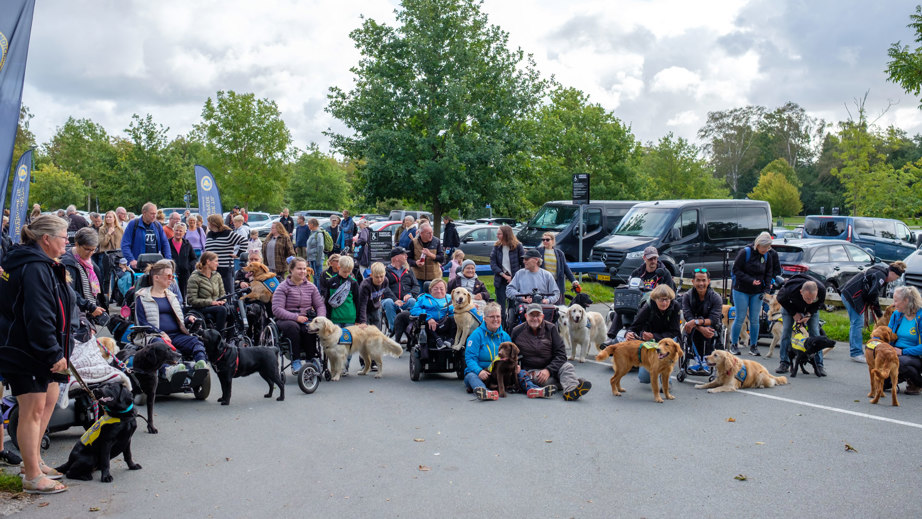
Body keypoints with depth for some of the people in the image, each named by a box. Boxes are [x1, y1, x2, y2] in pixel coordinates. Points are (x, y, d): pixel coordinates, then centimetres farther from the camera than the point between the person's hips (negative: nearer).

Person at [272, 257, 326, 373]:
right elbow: (277, 309, -11)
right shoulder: (283, 287, 0)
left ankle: (311, 360, -23)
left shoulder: (311, 287, 14)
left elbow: (320, 305, 11)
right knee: (293, 326, -38)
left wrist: (321, 318, -12)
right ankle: (295, 362, -31)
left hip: (306, 319, 2)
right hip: (286, 320, -2)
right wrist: (296, 317, -21)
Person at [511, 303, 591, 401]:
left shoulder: (551, 328, 3)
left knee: (567, 367, -32)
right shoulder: (517, 331, 3)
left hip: (552, 366, 1)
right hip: (532, 370, -1)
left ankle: (571, 390, -59)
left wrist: (548, 370, -18)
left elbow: (561, 354, -2)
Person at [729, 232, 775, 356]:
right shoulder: (745, 252, -13)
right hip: (741, 291, -4)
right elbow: (736, 270, -12)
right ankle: (733, 344, 11)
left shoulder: (767, 256, 2)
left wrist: (766, 289, 0)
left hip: (757, 293, 4)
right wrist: (751, 280, -20)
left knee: (755, 319, 3)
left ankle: (753, 346, 13)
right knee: (740, 318, -2)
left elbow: (768, 273, 12)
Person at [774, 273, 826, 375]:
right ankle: (784, 363, -2)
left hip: (811, 309, 2)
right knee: (786, 330, -10)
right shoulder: (790, 290, -45)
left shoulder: (822, 289, -38)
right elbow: (780, 299, -18)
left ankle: (819, 365, -2)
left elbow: (820, 303, -11)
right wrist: (794, 313, -21)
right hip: (790, 305, -1)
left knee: (815, 332, -8)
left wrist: (809, 314, -24)